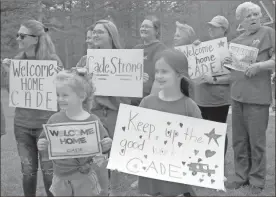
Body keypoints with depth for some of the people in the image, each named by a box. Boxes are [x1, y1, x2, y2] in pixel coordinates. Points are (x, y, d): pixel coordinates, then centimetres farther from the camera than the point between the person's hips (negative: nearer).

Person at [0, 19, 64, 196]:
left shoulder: (52, 59, -10)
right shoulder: (17, 60, 3)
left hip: (46, 123, -4)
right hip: (22, 123, 4)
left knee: (49, 170, 5)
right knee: (28, 170, 12)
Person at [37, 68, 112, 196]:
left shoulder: (92, 121, -10)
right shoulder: (55, 119, -4)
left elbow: (101, 146, -1)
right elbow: (43, 140, 5)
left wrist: (106, 146, -22)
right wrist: (41, 145, -16)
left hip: (84, 178, -2)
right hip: (60, 178, 2)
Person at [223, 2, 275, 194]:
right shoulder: (237, 41, 15)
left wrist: (260, 65, -22)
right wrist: (227, 62, 1)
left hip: (257, 96, -6)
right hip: (237, 95, 6)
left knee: (257, 141, 0)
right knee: (239, 140, 11)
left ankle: (257, 181, 12)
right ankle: (241, 176, 23)